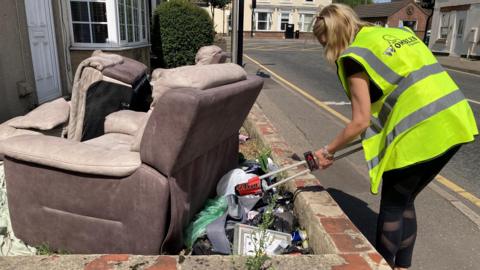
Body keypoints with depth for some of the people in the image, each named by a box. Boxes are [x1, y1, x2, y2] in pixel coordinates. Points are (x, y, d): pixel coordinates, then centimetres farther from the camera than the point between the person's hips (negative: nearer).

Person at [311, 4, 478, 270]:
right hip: (452, 123, 8)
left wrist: (328, 150, 4)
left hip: (419, 133, -8)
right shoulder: (399, 32, 16)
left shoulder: (355, 55, -8)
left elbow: (361, 121, -10)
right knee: (405, 201, 21)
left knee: (392, 205, 12)